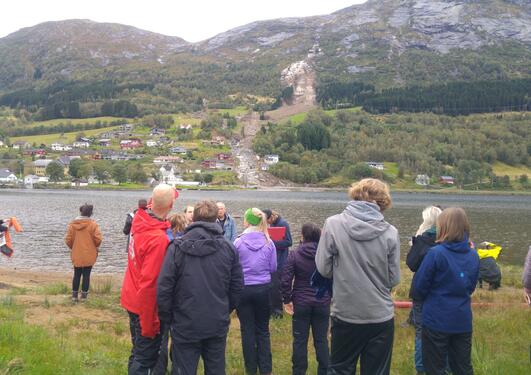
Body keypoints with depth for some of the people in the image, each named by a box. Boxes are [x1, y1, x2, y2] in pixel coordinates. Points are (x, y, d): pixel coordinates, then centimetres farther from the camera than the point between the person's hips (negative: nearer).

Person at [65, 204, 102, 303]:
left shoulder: (72, 224, -3)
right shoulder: (92, 224, -11)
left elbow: (68, 239, -3)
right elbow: (98, 239, -15)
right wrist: (95, 246, 7)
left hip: (76, 255, 3)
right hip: (89, 255, -3)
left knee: (77, 275, 14)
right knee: (86, 275, 6)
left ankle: (74, 295, 18)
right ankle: (84, 295, 9)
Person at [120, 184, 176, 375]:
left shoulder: (139, 220, -6)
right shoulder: (159, 239, -29)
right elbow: (150, 284, -28)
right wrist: (149, 325, -22)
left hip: (132, 300, 8)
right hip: (146, 307, -8)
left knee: (138, 352, 23)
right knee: (146, 359, 5)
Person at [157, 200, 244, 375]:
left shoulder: (177, 247, -10)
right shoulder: (228, 248, -2)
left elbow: (164, 287, -11)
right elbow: (237, 286, 3)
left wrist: (167, 318, 3)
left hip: (186, 326, -2)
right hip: (218, 325, 3)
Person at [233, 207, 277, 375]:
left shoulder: (238, 242, -10)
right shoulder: (268, 242, -6)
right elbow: (273, 267, 2)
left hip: (244, 289, -1)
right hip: (263, 289, 1)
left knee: (247, 330, 10)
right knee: (263, 330, 12)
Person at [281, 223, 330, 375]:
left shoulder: (294, 255, -9)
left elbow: (286, 280, -11)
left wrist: (287, 300, 0)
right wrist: (330, 297, 11)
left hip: (301, 303, -1)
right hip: (323, 303, 2)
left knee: (300, 340, 9)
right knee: (321, 340, 11)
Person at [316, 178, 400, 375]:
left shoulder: (333, 224, -10)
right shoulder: (390, 232, -8)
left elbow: (324, 269, -6)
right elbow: (394, 279, -4)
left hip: (345, 315, 0)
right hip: (381, 317, 1)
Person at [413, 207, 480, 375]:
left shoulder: (436, 253, -18)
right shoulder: (473, 256, 1)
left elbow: (419, 287, -11)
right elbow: (471, 287, 12)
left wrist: (423, 298, 8)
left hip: (437, 321, -5)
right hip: (463, 321, 5)